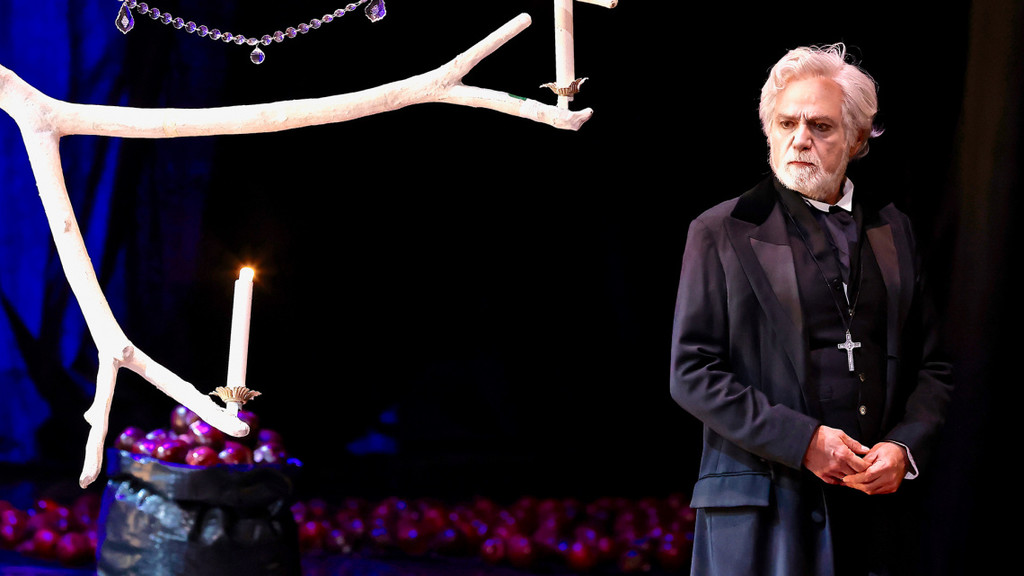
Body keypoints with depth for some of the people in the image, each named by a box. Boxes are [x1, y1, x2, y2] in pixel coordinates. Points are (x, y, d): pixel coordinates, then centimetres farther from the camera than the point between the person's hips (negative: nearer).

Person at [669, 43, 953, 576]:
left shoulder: (891, 229, 13)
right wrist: (803, 441, -13)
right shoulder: (720, 232, 2)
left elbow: (931, 367, 15)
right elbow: (692, 374, -5)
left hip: (875, 507, 3)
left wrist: (904, 448, -4)